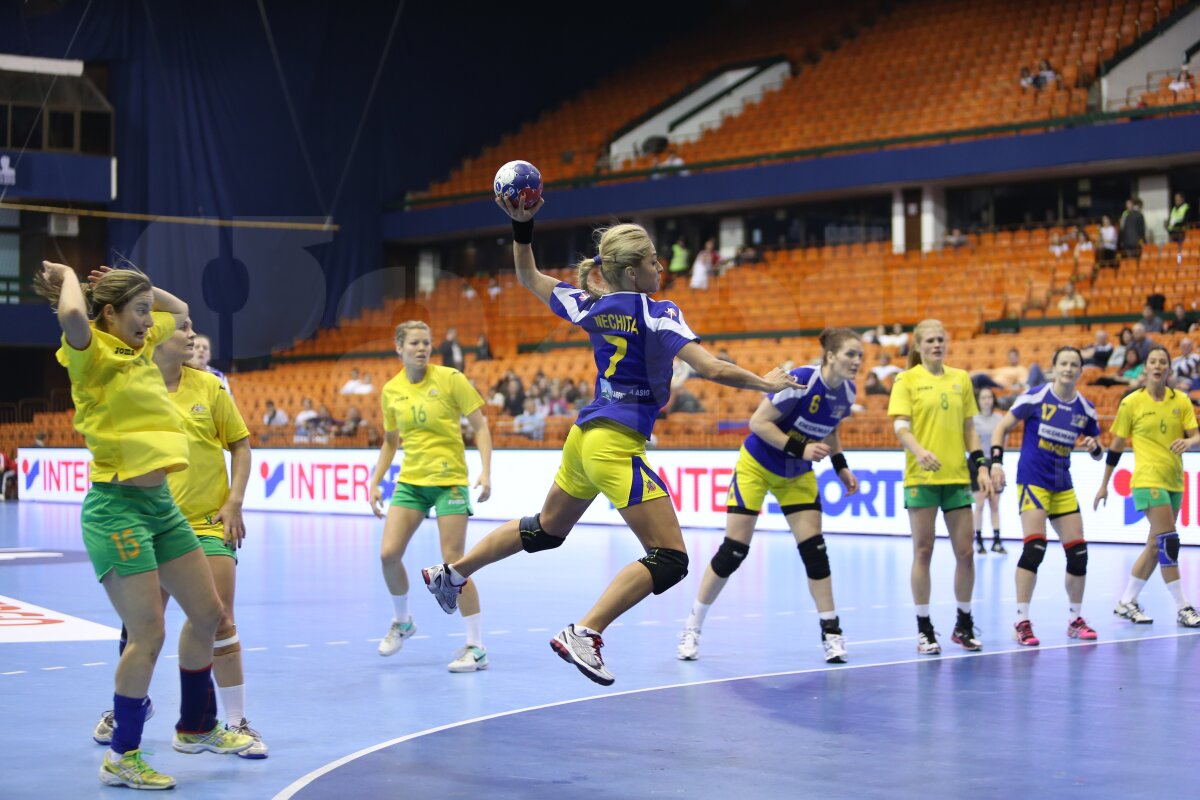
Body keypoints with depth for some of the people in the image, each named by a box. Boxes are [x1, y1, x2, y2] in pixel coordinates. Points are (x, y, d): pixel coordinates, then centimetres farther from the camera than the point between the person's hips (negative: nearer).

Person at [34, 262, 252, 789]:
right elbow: (72, 315, -33)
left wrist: (133, 284, 18)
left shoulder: (141, 347, 13)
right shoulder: (92, 354, -10)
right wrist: (68, 275, -13)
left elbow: (179, 309, 31)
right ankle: (121, 757, 4)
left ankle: (197, 727, 32)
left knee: (208, 615, 14)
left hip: (160, 503, 9)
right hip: (117, 508, -9)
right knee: (149, 634, -9)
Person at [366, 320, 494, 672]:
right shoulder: (391, 390, 5)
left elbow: (480, 425, -5)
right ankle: (401, 621, 22)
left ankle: (476, 647, -2)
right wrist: (375, 481, 11)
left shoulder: (450, 379, -7)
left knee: (453, 562, -9)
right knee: (389, 554, -7)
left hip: (449, 480, -4)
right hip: (409, 481, 4)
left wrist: (485, 471, -16)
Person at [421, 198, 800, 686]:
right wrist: (765, 383, -6)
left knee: (546, 529, 30)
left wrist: (522, 227, 12)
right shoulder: (657, 314, -13)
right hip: (617, 445, -8)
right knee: (669, 559, -8)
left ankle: (451, 572, 38)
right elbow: (711, 370, -20)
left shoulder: (590, 307, 6)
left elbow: (528, 277, 19)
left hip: (585, 436, 8)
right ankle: (584, 634, -18)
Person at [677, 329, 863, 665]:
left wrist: (841, 466, 2)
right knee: (733, 551, -6)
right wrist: (799, 448, -32)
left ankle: (832, 633, 2)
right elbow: (758, 422, -26)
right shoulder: (801, 381, -28)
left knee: (814, 549, -5)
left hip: (798, 476, 6)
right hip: (756, 466, -5)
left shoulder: (847, 392, -7)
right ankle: (692, 628, 7)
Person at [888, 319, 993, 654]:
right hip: (921, 477, -4)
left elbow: (969, 428, 16)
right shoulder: (907, 380, 0)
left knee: (965, 552, 4)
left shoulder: (961, 378, 12)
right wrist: (919, 451, -29)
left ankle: (964, 624, 18)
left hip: (957, 476, 4)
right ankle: (924, 629, 7)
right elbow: (900, 425, -10)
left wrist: (981, 466, 6)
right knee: (923, 551, -1)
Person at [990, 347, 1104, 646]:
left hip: (1063, 486, 5)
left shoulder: (1085, 409, 4)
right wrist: (996, 462, -15)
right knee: (1035, 547, -18)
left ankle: (1075, 618, 21)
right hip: (1032, 480, -5)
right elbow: (1001, 428, -4)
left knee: (1078, 552, 4)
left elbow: (1098, 453, 15)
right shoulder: (1035, 397, -8)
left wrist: (1094, 447, -8)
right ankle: (1021, 621, -11)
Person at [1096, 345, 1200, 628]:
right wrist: (1104, 485, 5)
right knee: (1169, 541, -14)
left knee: (1156, 545, 9)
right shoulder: (1131, 403, -3)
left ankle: (1126, 602, 20)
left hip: (1174, 481, 5)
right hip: (1148, 480, -5)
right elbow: (1116, 447, 2)